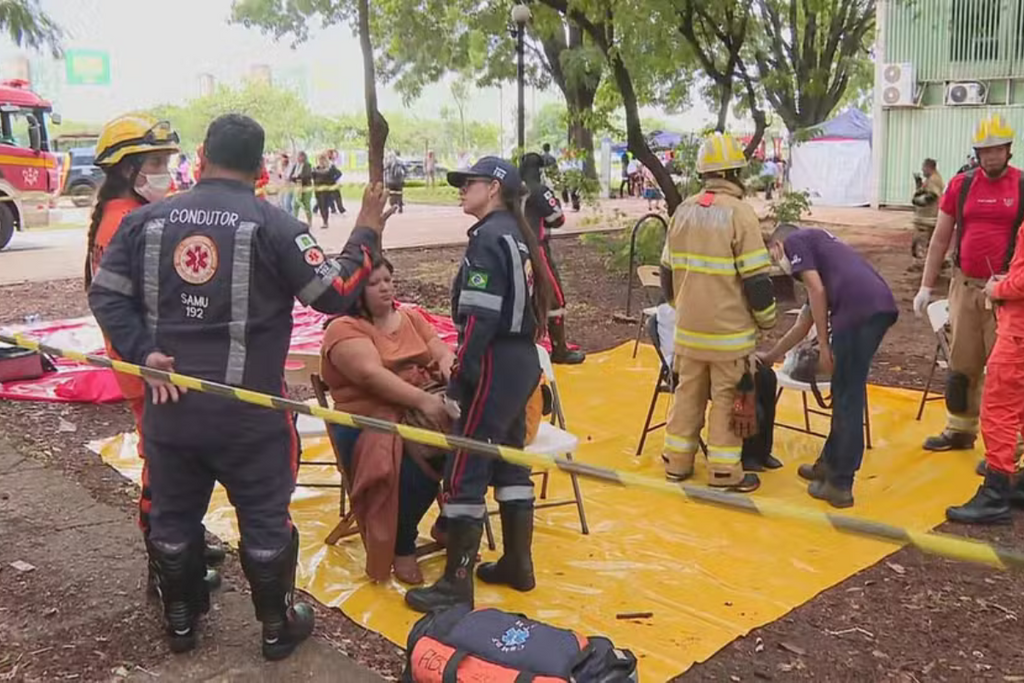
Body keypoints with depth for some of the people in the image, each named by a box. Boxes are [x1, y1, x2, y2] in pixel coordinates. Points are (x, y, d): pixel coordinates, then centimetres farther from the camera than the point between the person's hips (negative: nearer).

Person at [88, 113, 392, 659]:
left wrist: (142, 352, -4)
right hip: (247, 409, -3)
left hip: (168, 402, 4)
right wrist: (366, 235, 3)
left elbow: (106, 294, 1)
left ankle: (180, 622, 37)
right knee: (264, 519, 12)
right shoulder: (271, 224, -10)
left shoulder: (147, 219, 2)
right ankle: (278, 627, 26)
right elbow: (335, 294, -9)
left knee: (173, 515, 20)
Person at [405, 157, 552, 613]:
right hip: (522, 359, 10)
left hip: (495, 363, -10)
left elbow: (480, 318, -22)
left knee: (464, 470, -5)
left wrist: (460, 378, -19)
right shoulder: (517, 234, 14)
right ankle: (517, 563, 28)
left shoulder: (489, 237, -14)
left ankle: (456, 584, 2)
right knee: (510, 460, 17)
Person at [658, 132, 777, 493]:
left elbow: (668, 272, 12)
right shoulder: (738, 212, -15)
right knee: (727, 398, 4)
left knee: (688, 392, 16)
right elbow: (756, 279, -15)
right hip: (728, 328, -6)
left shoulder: (684, 211, 5)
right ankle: (725, 473, 12)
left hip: (689, 326, 6)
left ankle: (677, 461, 25)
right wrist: (767, 318, 1)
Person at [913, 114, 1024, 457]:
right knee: (962, 363, 12)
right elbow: (940, 239, 9)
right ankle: (960, 430, 25)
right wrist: (926, 287, 7)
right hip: (965, 286, 3)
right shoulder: (961, 185, 4)